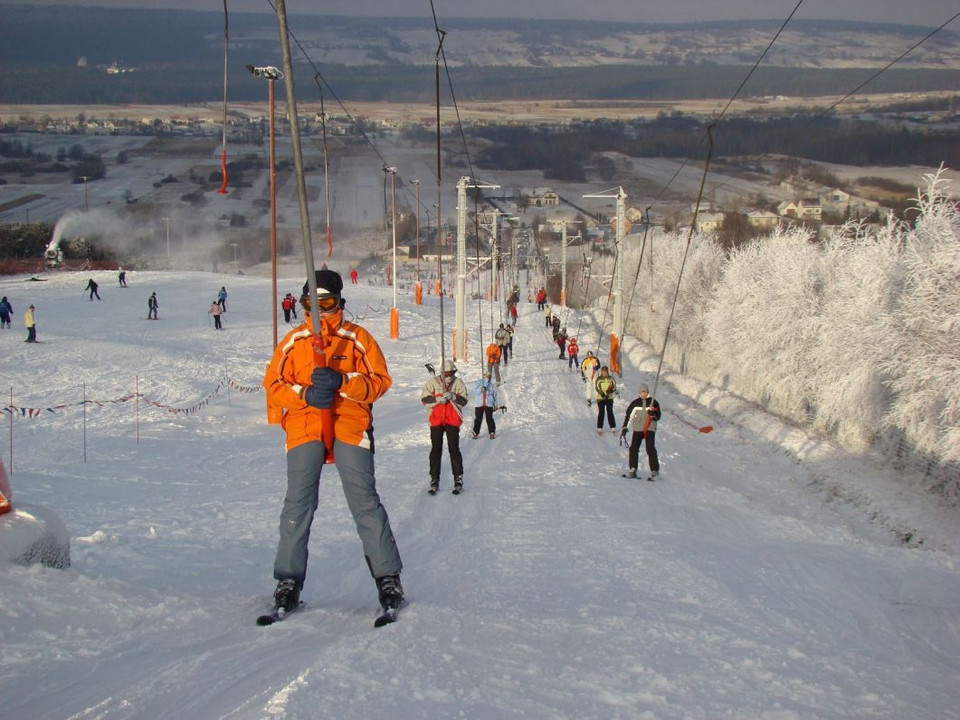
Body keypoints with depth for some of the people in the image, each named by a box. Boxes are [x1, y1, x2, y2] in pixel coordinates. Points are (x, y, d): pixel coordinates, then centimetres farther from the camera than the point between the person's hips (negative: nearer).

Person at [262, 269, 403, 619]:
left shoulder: (357, 338, 7)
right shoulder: (293, 341, 12)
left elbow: (380, 381, 1)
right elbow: (273, 384, 9)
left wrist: (341, 381, -16)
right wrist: (305, 395, -10)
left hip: (350, 427, -2)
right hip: (304, 429, 2)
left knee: (364, 501, -7)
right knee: (298, 504, -5)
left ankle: (388, 578, 1)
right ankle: (289, 581, 4)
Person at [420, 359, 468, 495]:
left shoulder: (458, 383, 1)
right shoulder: (433, 382, 0)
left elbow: (464, 401, -3)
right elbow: (424, 398, -4)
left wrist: (453, 397, -21)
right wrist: (437, 399, -20)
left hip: (453, 420, -1)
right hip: (436, 420, 1)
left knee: (454, 449, -2)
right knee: (436, 450, 4)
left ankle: (458, 479, 5)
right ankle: (434, 480, 11)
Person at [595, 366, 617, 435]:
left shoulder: (611, 379, 6)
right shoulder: (598, 379, 1)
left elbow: (614, 387, 4)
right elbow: (597, 388, -8)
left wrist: (611, 390, -18)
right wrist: (603, 395, -22)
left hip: (609, 398, 1)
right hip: (600, 398, -1)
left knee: (610, 412, -2)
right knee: (601, 413, -2)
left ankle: (613, 428, 4)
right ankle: (599, 428, 4)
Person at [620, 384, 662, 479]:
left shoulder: (654, 403, 5)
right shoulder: (635, 403, 7)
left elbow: (658, 417, 5)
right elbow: (627, 415, 11)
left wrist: (653, 414, -17)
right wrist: (625, 428, 6)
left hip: (650, 429, -2)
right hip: (637, 429, 2)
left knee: (650, 449, -14)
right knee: (633, 448, -8)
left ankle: (655, 470, -12)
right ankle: (633, 469, -2)